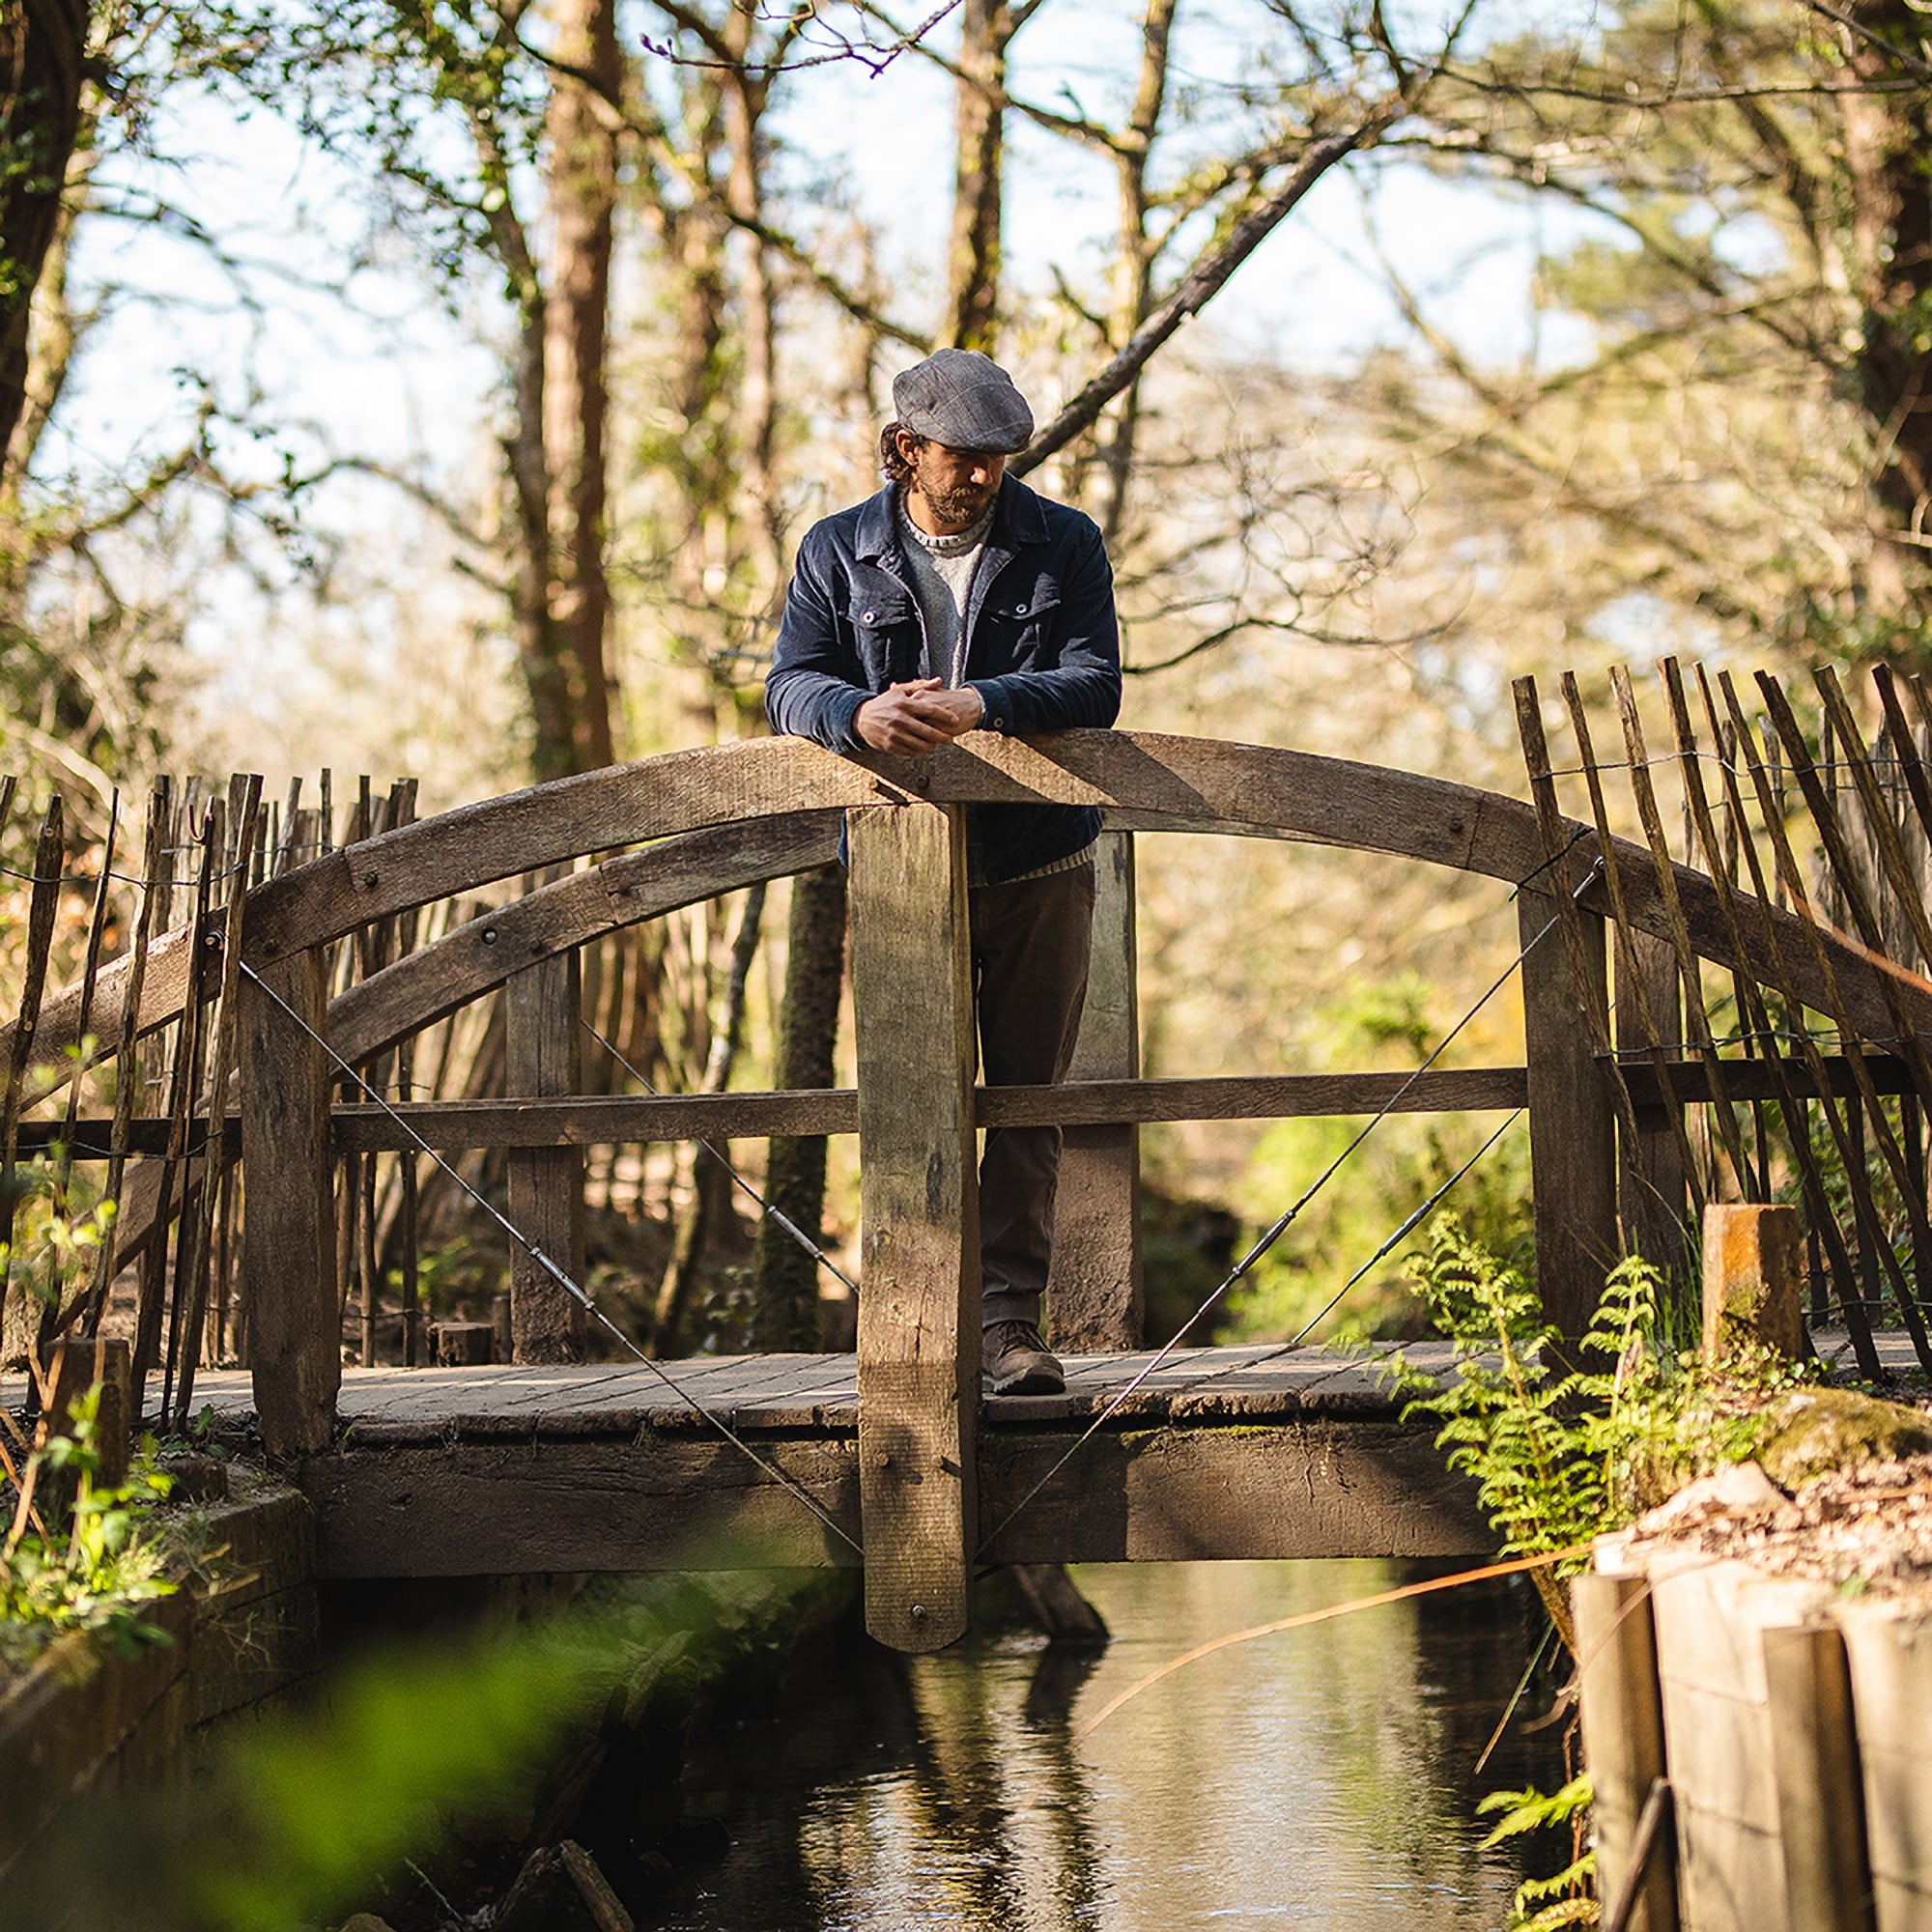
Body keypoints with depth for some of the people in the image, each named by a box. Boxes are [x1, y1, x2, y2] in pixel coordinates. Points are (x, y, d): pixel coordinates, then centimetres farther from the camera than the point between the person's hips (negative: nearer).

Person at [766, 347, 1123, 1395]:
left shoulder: (1064, 544, 2)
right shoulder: (837, 552, 4)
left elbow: (1095, 684, -10)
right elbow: (790, 686, -7)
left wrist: (981, 704, -27)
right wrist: (859, 712, -30)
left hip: (1038, 865, 0)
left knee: (1027, 1096, 1)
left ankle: (1012, 1322, 4)